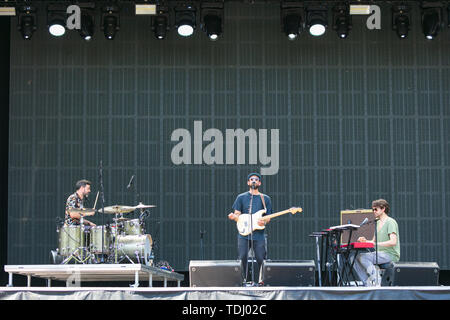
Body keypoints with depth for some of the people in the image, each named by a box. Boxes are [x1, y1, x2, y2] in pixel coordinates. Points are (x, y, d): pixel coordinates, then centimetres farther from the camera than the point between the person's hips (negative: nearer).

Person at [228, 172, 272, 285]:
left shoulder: (265, 199, 12)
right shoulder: (241, 197, 10)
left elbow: (268, 217, 12)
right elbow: (237, 215, 8)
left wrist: (264, 222, -10)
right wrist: (234, 217, -15)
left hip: (259, 235, 1)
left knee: (260, 259, -5)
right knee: (242, 258, -7)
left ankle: (258, 281, 7)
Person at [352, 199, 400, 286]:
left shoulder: (391, 222, -9)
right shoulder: (377, 223, 19)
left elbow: (393, 242, -22)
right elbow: (374, 241, 22)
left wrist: (376, 243, -27)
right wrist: (365, 241, 0)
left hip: (391, 255, -9)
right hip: (380, 253, 9)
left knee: (361, 257, -25)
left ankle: (375, 279, -17)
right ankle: (367, 283, -9)